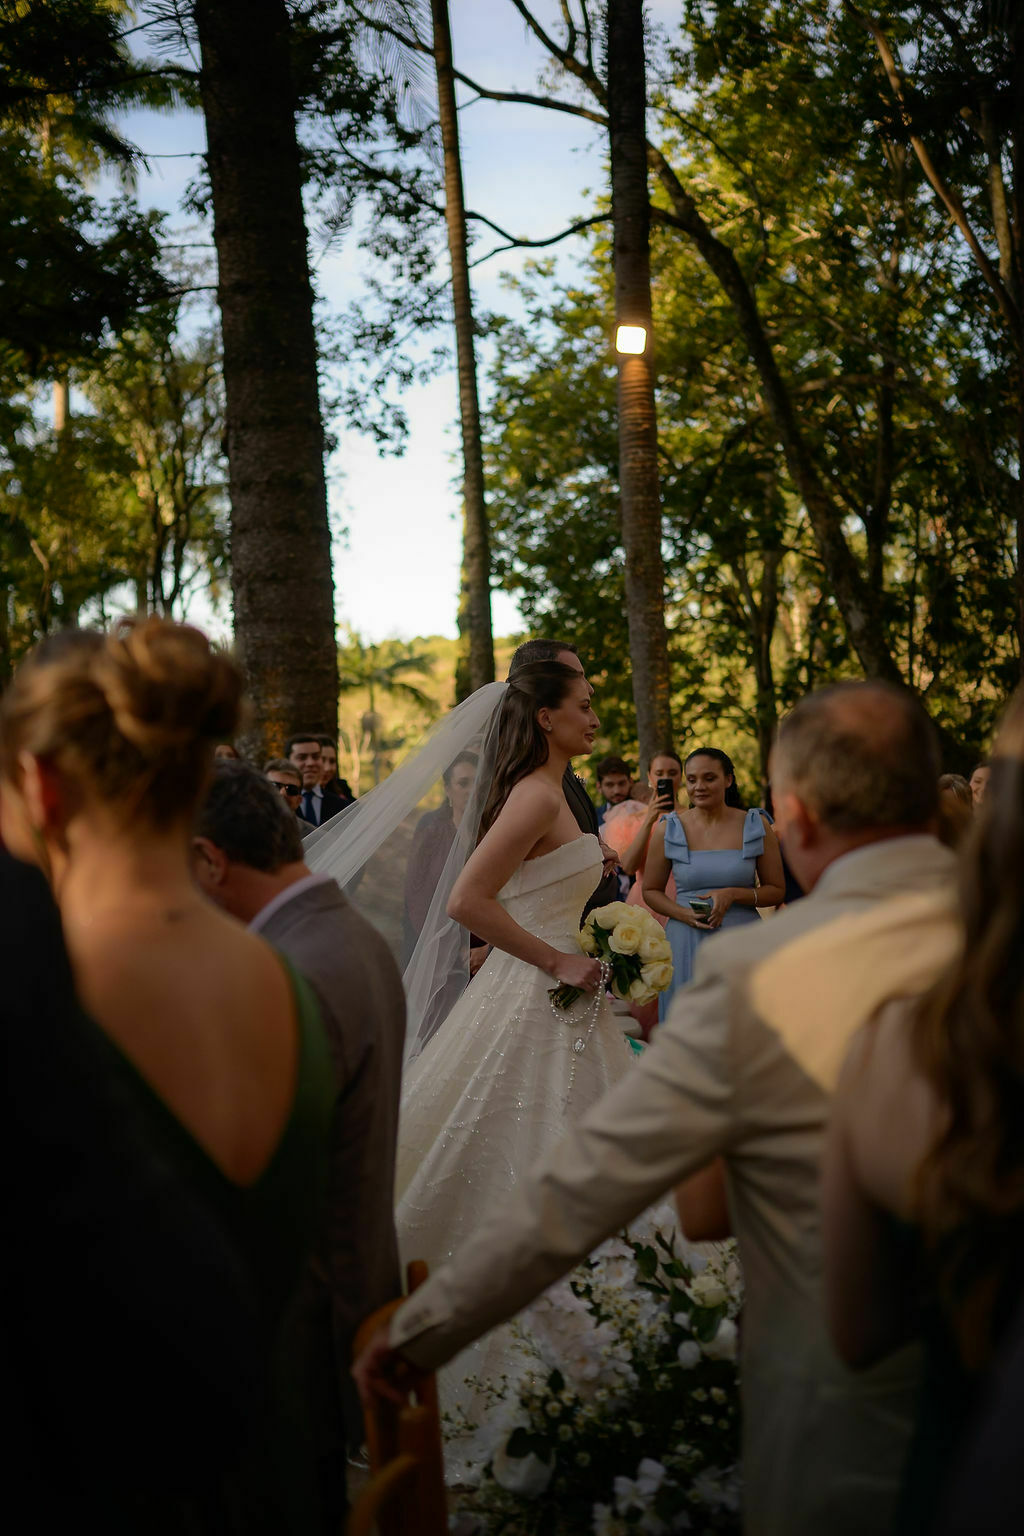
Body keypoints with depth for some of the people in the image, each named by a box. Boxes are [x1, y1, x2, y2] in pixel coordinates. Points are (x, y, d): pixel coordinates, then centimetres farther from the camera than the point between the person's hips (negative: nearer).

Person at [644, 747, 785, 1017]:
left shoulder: (756, 826, 1)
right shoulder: (668, 830, 2)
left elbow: (777, 891, 5)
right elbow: (651, 891, 9)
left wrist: (733, 894, -12)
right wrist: (682, 913, -10)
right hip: (686, 944, 0)